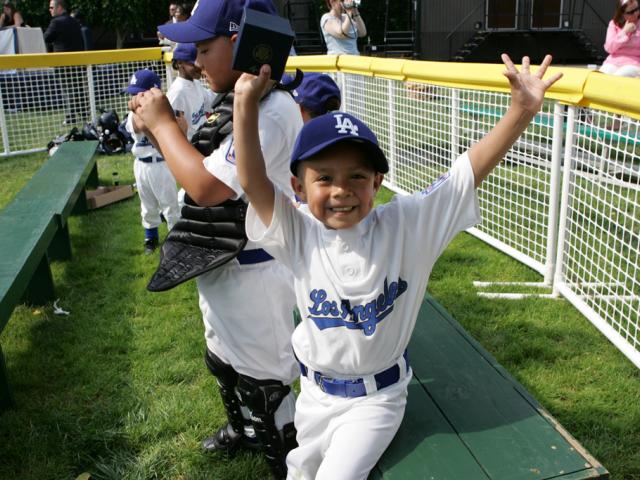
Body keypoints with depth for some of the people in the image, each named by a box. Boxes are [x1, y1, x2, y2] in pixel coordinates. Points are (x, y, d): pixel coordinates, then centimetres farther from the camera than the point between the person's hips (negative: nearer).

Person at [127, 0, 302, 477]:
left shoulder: (271, 111, -27)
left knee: (260, 376, 8)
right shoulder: (236, 103, 4)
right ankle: (243, 427, 54)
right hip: (223, 263, 10)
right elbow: (205, 167, 13)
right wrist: (160, 126, 0)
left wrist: (163, 123, -20)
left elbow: (206, 187, -32)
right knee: (222, 360, 29)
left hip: (252, 272, -10)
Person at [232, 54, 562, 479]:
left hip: (376, 398, -2)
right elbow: (252, 181, -28)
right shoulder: (300, 237, -17)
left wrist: (522, 110, -35)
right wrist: (246, 106, -37)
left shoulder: (406, 225, -19)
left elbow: (470, 171, -25)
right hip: (315, 391, 3)